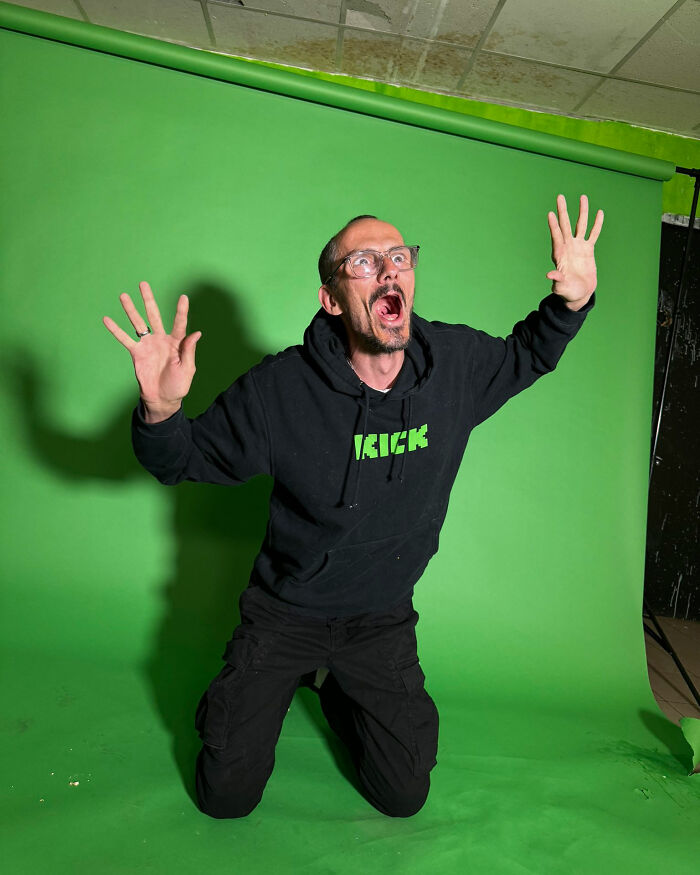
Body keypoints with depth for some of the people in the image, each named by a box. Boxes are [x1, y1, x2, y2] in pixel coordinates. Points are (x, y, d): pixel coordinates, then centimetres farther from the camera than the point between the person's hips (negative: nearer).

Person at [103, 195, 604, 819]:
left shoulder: (457, 362, -13)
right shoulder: (280, 389, -23)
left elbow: (526, 357, 9)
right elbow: (183, 460, -12)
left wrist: (571, 303, -10)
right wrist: (161, 411, -35)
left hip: (383, 621, 3)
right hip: (285, 613, -2)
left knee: (404, 796, 13)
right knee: (227, 797, 8)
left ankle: (340, 694, 40)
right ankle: (264, 692, 38)